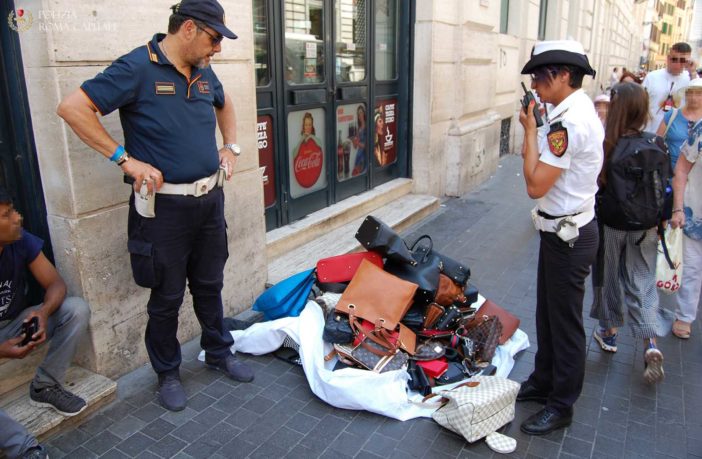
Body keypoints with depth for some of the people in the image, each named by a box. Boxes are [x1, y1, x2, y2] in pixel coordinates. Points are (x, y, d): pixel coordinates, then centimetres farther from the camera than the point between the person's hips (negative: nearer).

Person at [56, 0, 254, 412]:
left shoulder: (204, 73, 8)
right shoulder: (137, 68, -13)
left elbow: (225, 104, 30)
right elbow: (72, 108, -16)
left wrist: (231, 146, 16)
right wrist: (126, 159, -18)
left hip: (210, 199, 6)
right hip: (165, 206, -6)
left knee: (210, 285, 19)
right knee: (168, 297, 8)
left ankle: (219, 352, 38)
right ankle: (168, 373, 28)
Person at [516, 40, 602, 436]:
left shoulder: (568, 122, -24)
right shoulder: (583, 110, 9)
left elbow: (536, 185, -26)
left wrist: (530, 130, -18)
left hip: (568, 236, -10)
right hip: (565, 228, 10)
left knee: (565, 322, 5)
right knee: (548, 313, 21)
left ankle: (562, 406, 22)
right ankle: (543, 381, 39)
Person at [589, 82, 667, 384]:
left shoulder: (606, 145, -17)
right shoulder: (657, 145, -7)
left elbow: (596, 186, -13)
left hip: (611, 223, -2)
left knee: (610, 277, 16)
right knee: (642, 283, 12)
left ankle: (609, 331, 32)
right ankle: (650, 343, 0)